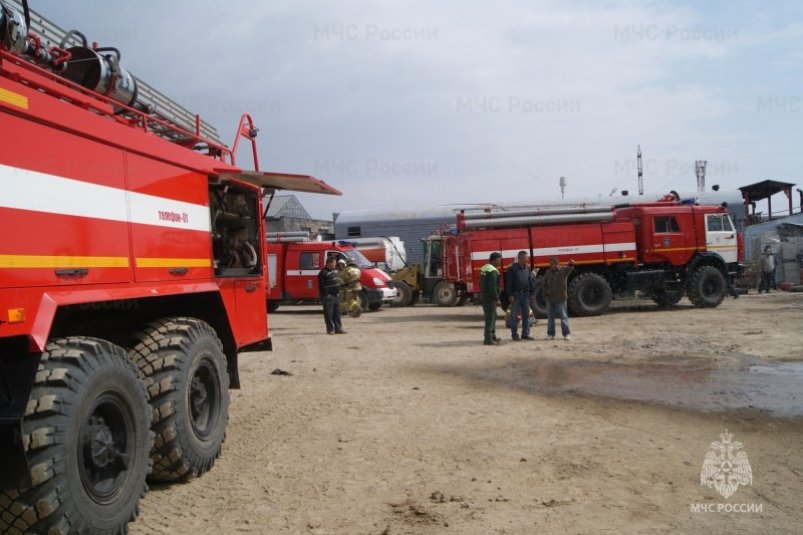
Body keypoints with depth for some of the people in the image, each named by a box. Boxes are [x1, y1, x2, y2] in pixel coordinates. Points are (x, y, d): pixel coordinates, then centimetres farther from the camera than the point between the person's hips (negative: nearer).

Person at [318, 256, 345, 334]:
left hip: (336, 295, 9)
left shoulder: (334, 271, 15)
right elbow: (321, 286, -17)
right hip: (328, 296, -9)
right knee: (329, 314, -2)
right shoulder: (323, 273, -13)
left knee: (337, 314, 10)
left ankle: (338, 329, 14)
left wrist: (338, 292, 18)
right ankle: (330, 330, 3)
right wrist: (326, 295, -20)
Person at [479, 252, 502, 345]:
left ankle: (493, 337, 28)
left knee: (492, 317, 20)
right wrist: (497, 299, -18)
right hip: (490, 298, -10)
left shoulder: (483, 269, 13)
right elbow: (493, 287, -22)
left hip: (483, 296, 10)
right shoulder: (493, 271, -17)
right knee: (490, 318, -5)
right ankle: (488, 339, -4)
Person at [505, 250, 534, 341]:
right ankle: (514, 334, 6)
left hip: (525, 294, 5)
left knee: (526, 315, 7)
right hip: (516, 295, -5)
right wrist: (510, 295, -14)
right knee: (515, 316, -1)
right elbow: (509, 282, -9)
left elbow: (530, 281, 15)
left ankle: (525, 334, 14)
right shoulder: (512, 269, -7)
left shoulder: (527, 268, 10)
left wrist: (531, 292, 9)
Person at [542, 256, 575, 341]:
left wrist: (571, 265, -46)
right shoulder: (548, 272, 7)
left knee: (563, 316, 0)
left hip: (560, 299, -4)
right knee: (550, 317, 8)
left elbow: (569, 269, -24)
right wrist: (545, 294, 7)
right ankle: (550, 334, 15)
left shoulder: (563, 270, -3)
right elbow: (545, 284, 15)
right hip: (550, 299, 4)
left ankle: (566, 334, 7)